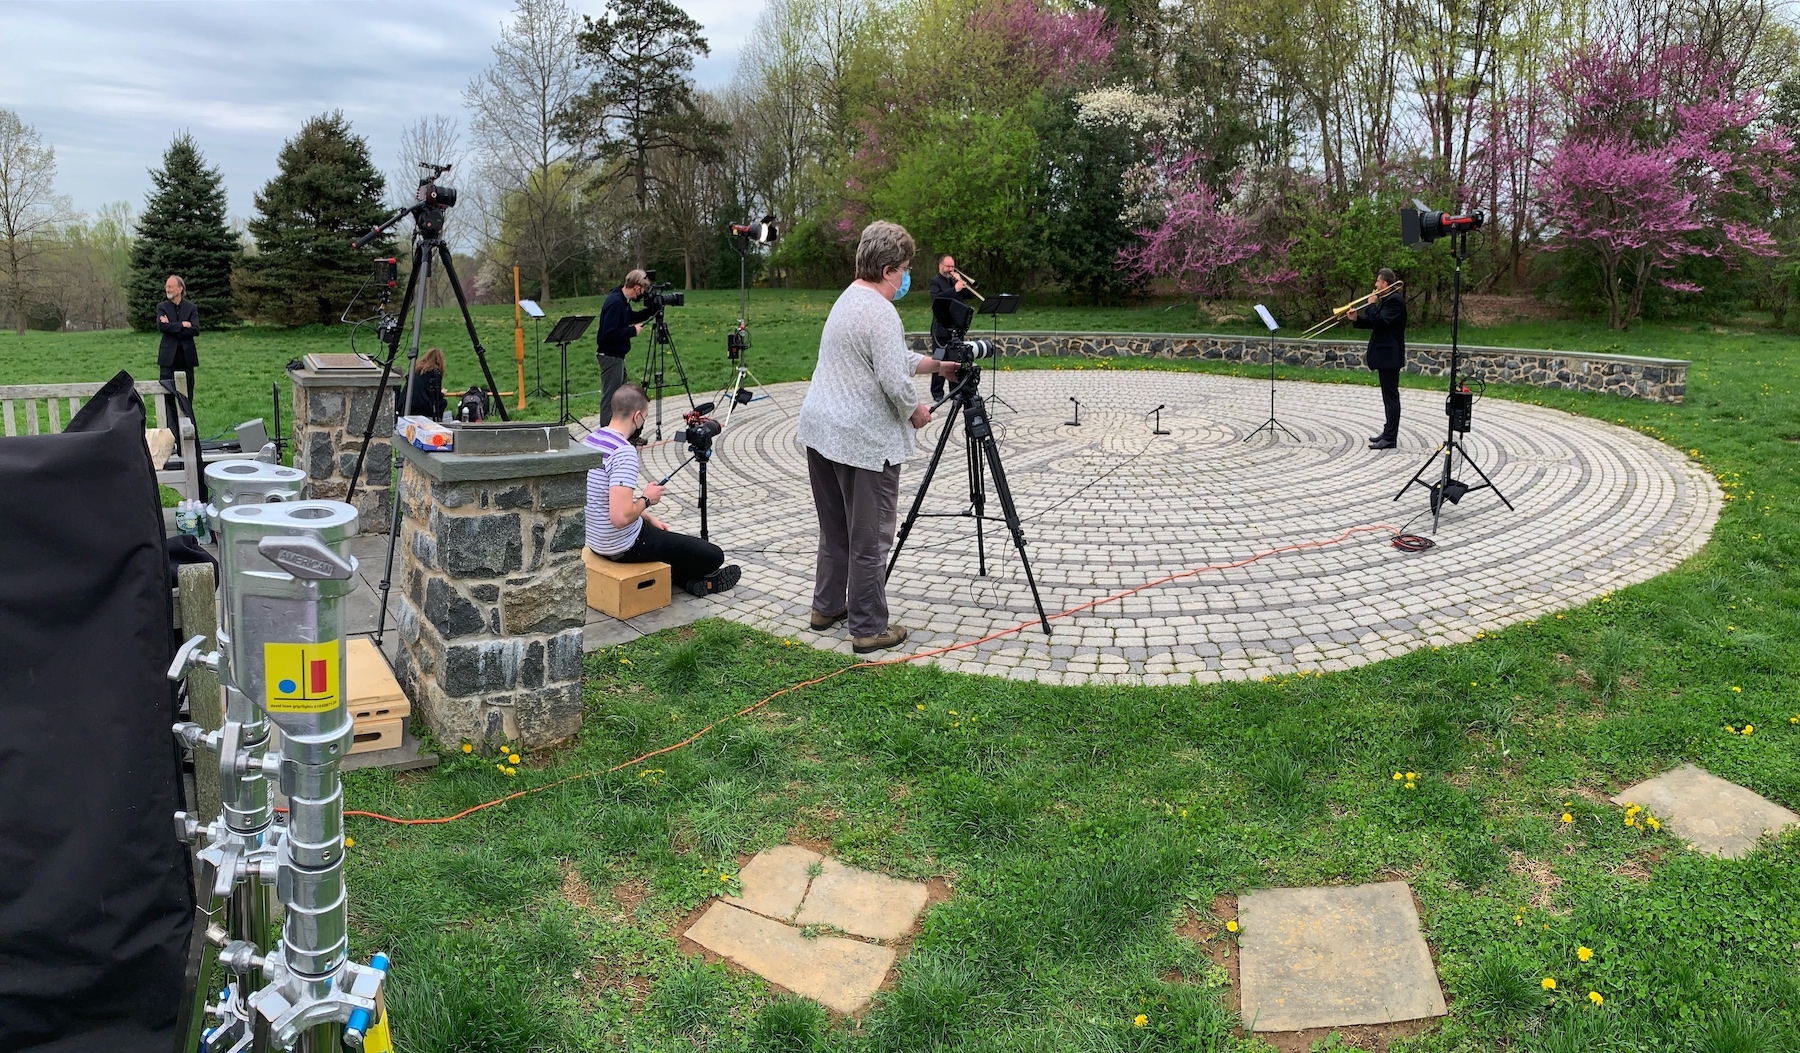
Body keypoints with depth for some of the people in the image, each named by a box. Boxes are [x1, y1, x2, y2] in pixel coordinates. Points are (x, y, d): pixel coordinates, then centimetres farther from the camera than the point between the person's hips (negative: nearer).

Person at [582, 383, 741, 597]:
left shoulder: (589, 439, 3)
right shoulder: (624, 452, -27)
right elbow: (621, 517, -35)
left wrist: (647, 517, 16)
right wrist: (646, 499, -16)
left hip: (595, 538, 10)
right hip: (623, 547, -10)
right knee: (713, 556, 0)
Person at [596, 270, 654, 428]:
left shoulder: (621, 300, 7)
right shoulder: (615, 302, -23)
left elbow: (631, 317, 25)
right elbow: (609, 333, -27)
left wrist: (651, 311, 11)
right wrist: (633, 330, -17)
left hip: (616, 355, 10)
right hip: (610, 355, -10)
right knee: (610, 397, -4)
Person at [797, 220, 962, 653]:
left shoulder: (847, 299, 15)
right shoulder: (881, 314, -18)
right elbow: (894, 381, -21)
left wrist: (935, 365, 28)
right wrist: (915, 411, -4)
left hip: (821, 430, 10)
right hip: (864, 442, -10)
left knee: (834, 529, 21)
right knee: (869, 539, -1)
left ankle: (827, 607, 31)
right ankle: (868, 629, 5)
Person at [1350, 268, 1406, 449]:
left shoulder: (1394, 300, -16)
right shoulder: (1386, 299, 16)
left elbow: (1380, 322, -27)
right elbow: (1375, 323, 19)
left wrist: (1371, 305, -15)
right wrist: (1356, 319, 6)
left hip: (1389, 355, -11)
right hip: (1385, 354, 11)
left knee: (1391, 396, -9)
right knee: (1389, 396, 16)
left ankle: (1390, 438, -9)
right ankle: (1389, 432, 24)